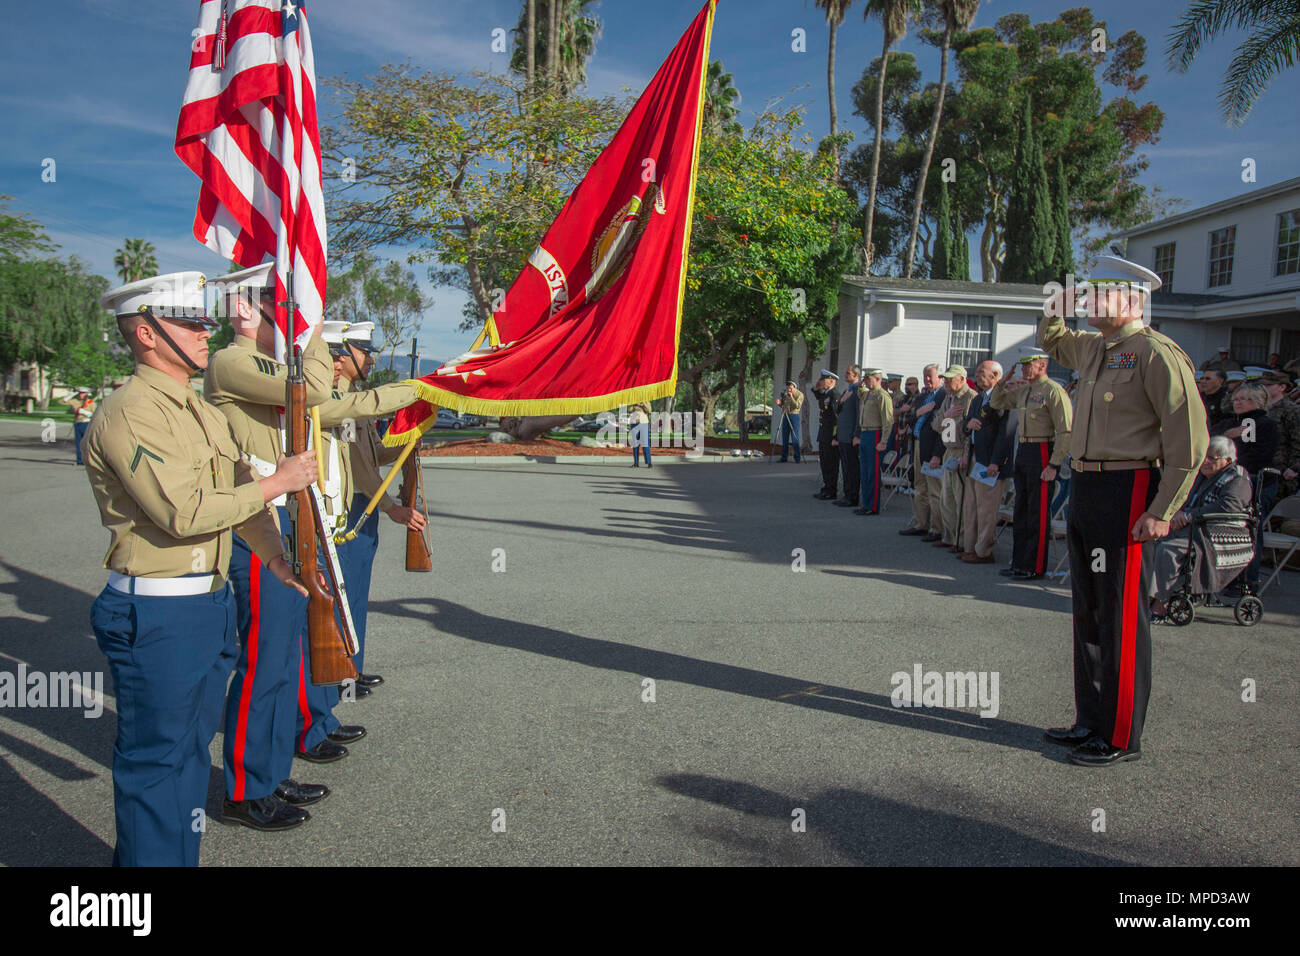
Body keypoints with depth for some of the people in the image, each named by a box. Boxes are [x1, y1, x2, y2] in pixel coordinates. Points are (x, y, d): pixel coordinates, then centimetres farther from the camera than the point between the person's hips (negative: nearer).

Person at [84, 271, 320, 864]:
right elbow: (184, 513, -24)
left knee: (191, 745, 19)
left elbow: (239, 496, 15)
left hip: (210, 603, 9)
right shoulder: (130, 413, -16)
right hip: (156, 615, -9)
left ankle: (180, 854, 34)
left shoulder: (202, 412, 14)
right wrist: (277, 482, -16)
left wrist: (274, 556, 0)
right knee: (155, 759, 3)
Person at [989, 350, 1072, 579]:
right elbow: (996, 403, 27)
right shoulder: (1022, 390, 13)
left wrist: (1054, 464, -20)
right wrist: (1002, 385, 7)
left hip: (1042, 453, -9)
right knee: (1021, 510, 13)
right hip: (1023, 450, 9)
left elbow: (1066, 432, -16)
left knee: (1039, 513, -3)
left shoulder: (1053, 391, -12)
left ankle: (1035, 567, 3)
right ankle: (1019, 563, 22)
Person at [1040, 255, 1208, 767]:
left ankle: (1122, 738, 8)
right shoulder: (1093, 347, 14)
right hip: (1085, 490, 9)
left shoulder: (1156, 353, -12)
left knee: (1122, 618, -2)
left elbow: (1190, 439, -16)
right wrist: (1052, 312, 16)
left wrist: (1162, 512, -20)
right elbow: (1054, 342, 38)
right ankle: (1091, 720, 26)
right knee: (1088, 612, 14)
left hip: (1127, 492, -9)